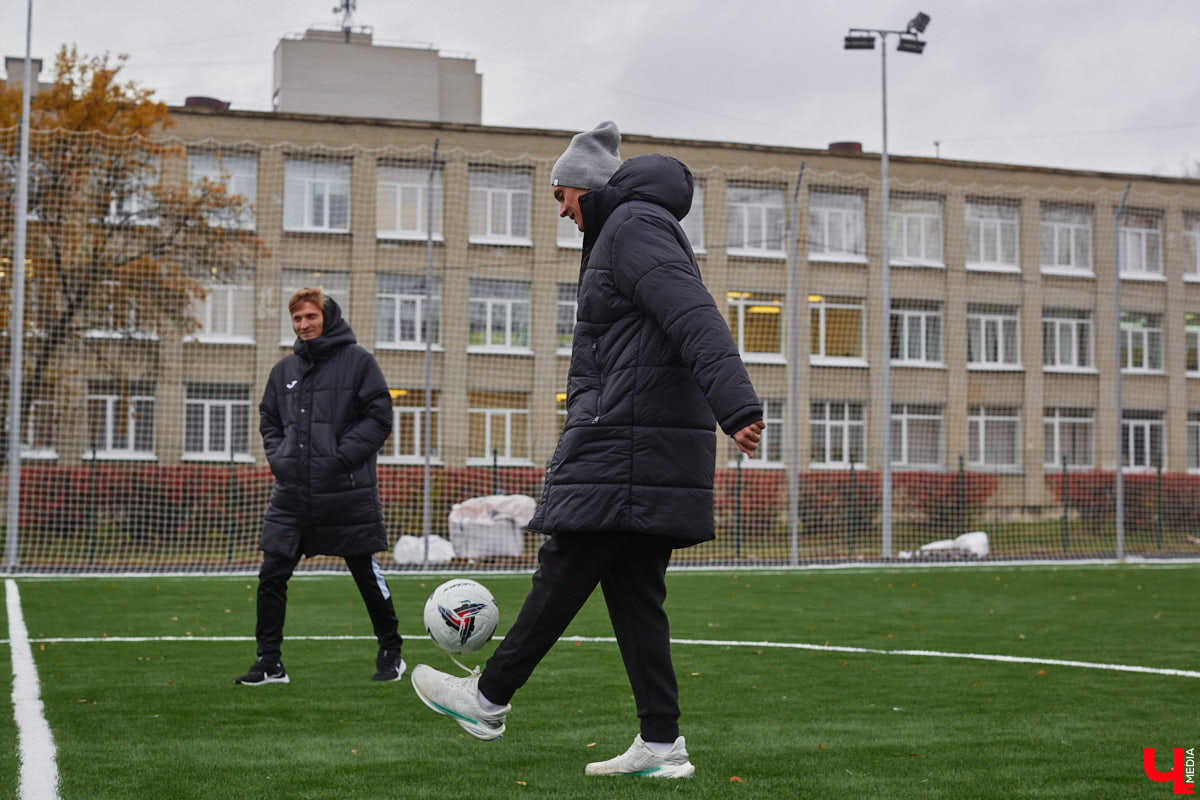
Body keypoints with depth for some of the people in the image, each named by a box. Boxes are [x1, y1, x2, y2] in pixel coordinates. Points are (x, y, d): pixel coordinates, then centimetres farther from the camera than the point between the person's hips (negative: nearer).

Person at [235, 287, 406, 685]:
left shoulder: (357, 361, -3)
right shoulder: (284, 369, 13)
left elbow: (379, 418, -6)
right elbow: (268, 421, 22)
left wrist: (342, 455, -14)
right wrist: (278, 456, 4)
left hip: (346, 492, -4)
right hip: (292, 493, 5)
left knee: (367, 575, 6)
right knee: (271, 575, -2)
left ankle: (390, 653, 23)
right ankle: (269, 663, 6)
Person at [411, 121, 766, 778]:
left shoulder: (634, 225, -8)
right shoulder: (633, 230, 25)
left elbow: (695, 318, -23)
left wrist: (737, 405, -33)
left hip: (627, 447, -10)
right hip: (648, 452, 10)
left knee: (562, 574, 0)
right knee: (634, 593, 8)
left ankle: (488, 699, 11)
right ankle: (661, 744, 8)